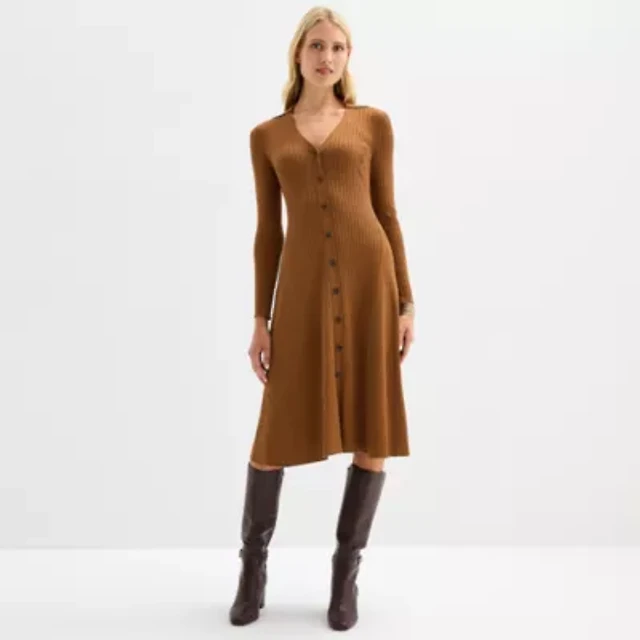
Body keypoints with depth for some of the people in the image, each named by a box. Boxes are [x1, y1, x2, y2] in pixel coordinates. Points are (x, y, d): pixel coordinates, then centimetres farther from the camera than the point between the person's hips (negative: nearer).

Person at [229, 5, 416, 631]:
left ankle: (345, 573, 21)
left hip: (368, 278, 0)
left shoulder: (373, 122, 12)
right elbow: (268, 232, 10)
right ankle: (254, 563, 25)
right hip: (302, 288, 0)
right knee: (278, 432, 1)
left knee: (372, 432, 2)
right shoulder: (267, 136, 13)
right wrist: (261, 319, 4)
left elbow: (386, 214, 9)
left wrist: (405, 303, 3)